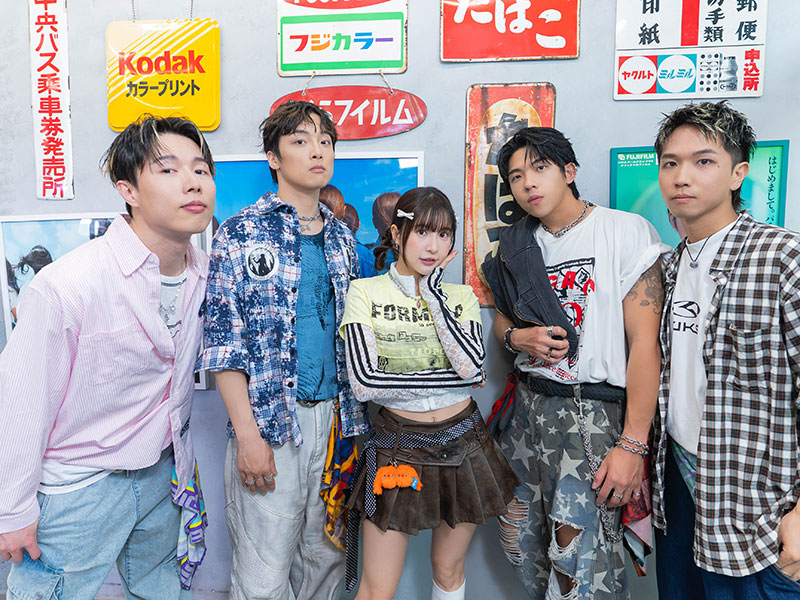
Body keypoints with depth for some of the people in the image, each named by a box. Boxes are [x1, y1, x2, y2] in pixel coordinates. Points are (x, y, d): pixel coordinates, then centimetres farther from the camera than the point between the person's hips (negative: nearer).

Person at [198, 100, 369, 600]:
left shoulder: (342, 237, 10)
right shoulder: (242, 232, -5)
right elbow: (223, 342, -8)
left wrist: (354, 418, 9)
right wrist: (248, 434, -13)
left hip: (336, 418, 5)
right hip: (270, 422, -4)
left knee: (327, 558, 16)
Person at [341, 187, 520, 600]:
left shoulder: (461, 296, 4)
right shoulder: (366, 292, -6)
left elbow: (470, 364, -15)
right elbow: (364, 382, -18)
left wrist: (432, 292, -12)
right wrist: (456, 379, -13)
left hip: (462, 443, 3)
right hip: (399, 447, -3)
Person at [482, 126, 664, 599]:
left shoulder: (626, 231, -8)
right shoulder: (518, 247, 11)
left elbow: (644, 341, -13)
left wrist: (633, 444, -17)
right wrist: (517, 337, -4)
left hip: (594, 412, -6)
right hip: (529, 405, 6)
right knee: (520, 542, 13)